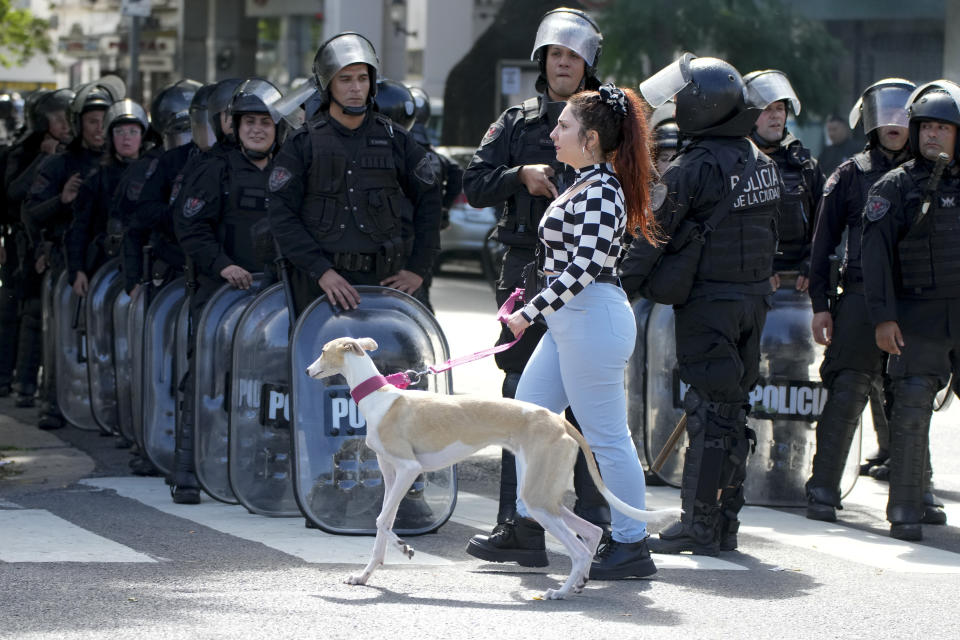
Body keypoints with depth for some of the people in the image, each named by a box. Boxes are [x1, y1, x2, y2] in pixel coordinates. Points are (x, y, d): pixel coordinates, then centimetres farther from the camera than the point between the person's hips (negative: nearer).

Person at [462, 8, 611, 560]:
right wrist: (521, 176, -10)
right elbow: (475, 184, 7)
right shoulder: (517, 122, 12)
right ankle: (519, 525, 7)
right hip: (527, 271, 3)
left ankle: (593, 524, 5)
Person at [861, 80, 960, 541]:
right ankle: (905, 510, 4)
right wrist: (883, 316, -13)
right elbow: (876, 253, -5)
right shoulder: (896, 186, 0)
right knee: (912, 412, -4)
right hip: (918, 319, -3)